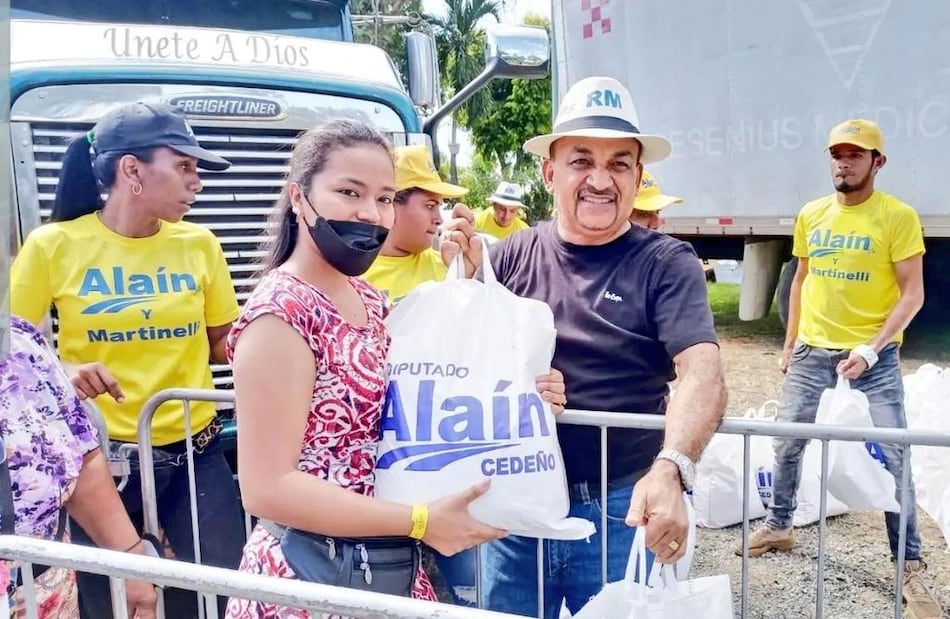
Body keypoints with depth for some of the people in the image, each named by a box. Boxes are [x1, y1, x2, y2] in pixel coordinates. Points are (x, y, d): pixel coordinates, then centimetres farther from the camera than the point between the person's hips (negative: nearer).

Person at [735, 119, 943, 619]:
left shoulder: (898, 216, -8)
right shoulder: (811, 215, 5)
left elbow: (912, 294, -11)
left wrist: (871, 349, -21)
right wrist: (789, 342, 13)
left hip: (874, 355, -4)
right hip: (812, 351, 4)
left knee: (892, 456, -3)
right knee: (787, 443, 10)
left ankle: (911, 567, 12)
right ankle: (779, 526, 30)